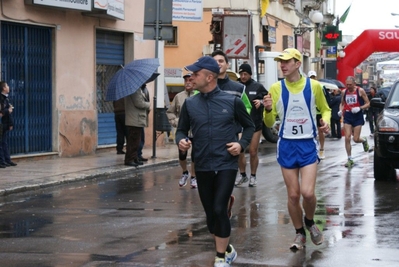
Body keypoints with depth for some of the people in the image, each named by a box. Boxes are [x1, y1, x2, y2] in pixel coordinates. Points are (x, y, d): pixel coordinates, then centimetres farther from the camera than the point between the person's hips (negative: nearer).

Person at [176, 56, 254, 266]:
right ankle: (227, 250, 33)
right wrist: (181, 140, -11)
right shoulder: (190, 104, 3)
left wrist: (242, 144, -8)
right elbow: (182, 129, 11)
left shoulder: (231, 101, -4)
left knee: (219, 210, -13)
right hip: (203, 167, 4)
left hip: (226, 165, -4)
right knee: (210, 215, 10)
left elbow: (249, 126, 8)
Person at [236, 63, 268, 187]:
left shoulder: (258, 87, -1)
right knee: (239, 151, 1)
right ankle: (242, 175, 18)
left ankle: (253, 176, 17)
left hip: (255, 124, -1)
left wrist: (261, 102, -17)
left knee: (253, 152, 3)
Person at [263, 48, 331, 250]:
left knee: (307, 192, -13)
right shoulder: (276, 88, -1)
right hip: (287, 145, 2)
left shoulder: (313, 86, -4)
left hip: (308, 144, -1)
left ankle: (310, 221, 18)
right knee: (293, 195, 5)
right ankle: (300, 234, 24)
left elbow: (325, 109, 12)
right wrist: (268, 109, -20)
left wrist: (325, 121, -10)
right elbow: (269, 123, 1)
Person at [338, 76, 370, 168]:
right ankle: (350, 159, 3)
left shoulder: (360, 91, -6)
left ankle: (364, 140, 36)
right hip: (347, 116, 3)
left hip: (357, 116, -3)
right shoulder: (344, 92, 5)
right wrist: (341, 110, -1)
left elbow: (367, 104, -4)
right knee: (347, 138, -6)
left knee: (356, 139, -2)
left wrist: (359, 108, -20)